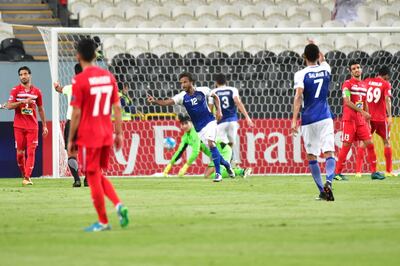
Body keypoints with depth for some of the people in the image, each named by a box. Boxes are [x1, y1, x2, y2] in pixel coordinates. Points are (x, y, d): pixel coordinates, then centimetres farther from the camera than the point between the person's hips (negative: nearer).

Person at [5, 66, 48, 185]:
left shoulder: (36, 91, 8)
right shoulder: (15, 90, 2)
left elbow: (41, 109, 14)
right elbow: (9, 106, -7)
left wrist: (44, 126, 11)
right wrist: (23, 101, -19)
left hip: (32, 126, 1)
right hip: (19, 126, -1)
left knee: (31, 152, -9)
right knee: (20, 152, 1)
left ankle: (27, 177, -13)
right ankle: (24, 175, 17)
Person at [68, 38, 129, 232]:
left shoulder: (79, 80, -12)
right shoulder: (108, 76, 5)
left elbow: (76, 114, -13)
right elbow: (117, 107, 6)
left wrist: (71, 140, -5)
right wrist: (119, 134, 12)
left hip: (88, 137, -6)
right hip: (106, 135, 6)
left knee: (93, 178, 3)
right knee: (99, 175, 20)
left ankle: (103, 222, 8)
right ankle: (118, 205, -1)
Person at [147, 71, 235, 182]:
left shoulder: (203, 91, -7)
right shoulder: (182, 96, -7)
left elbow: (215, 96, 12)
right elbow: (167, 102, -21)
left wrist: (218, 110, -1)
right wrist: (154, 101, -37)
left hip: (209, 122, -3)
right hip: (199, 128, 3)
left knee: (211, 143, -23)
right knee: (212, 149, 1)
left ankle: (218, 173, -22)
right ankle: (226, 164, 30)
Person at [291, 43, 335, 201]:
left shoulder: (301, 75, -6)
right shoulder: (325, 69, 5)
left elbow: (298, 97, -17)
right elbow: (322, 60, 31)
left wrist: (294, 120, -20)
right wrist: (315, 48, 48)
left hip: (308, 120, -2)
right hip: (325, 118, 2)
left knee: (311, 156, 9)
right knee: (329, 153, -5)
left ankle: (322, 191, 7)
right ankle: (328, 181, -32)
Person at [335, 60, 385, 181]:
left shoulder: (364, 85, 15)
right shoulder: (347, 84, -6)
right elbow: (347, 102, -17)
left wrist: (367, 120, 17)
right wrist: (362, 111, -24)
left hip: (361, 120, 6)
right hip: (349, 119, -6)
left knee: (369, 144, -1)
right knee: (346, 145, -6)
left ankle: (374, 172, 4)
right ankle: (338, 173, 1)